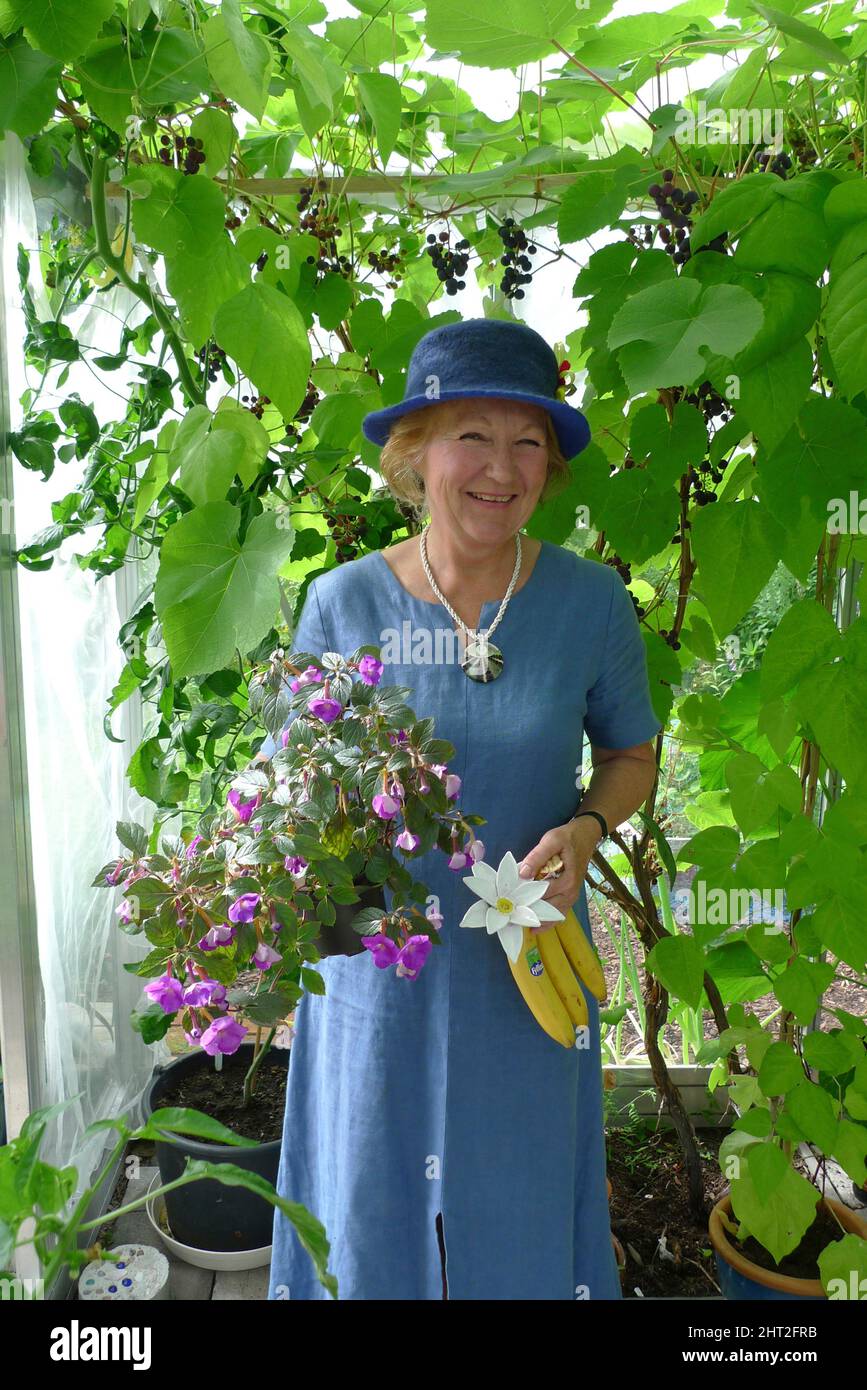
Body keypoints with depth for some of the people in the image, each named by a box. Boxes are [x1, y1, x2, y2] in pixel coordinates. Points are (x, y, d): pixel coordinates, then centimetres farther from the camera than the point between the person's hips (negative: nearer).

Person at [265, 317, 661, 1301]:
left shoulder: (590, 601, -11)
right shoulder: (344, 603, -12)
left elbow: (629, 755, 4)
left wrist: (586, 830, -15)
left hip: (524, 959, 1)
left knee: (521, 1205, 20)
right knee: (370, 1200, 20)